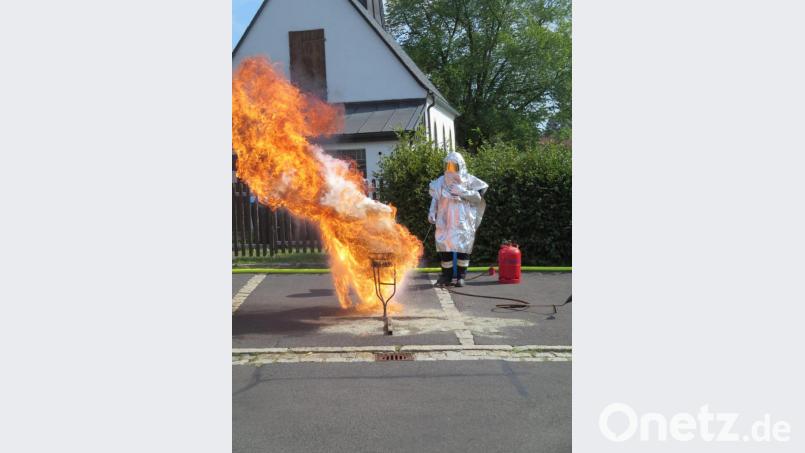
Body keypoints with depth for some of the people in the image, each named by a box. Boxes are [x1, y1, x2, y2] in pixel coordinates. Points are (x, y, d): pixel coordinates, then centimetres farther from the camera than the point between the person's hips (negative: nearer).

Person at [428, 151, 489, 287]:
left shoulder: (468, 180, 5)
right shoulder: (441, 181, 12)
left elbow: (478, 196, -3)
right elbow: (435, 198, 12)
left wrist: (463, 192, -15)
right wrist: (432, 212, -1)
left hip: (463, 221, -2)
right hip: (445, 220, 2)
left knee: (463, 246, -4)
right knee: (444, 245, -2)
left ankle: (461, 276, 4)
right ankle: (446, 276, 7)